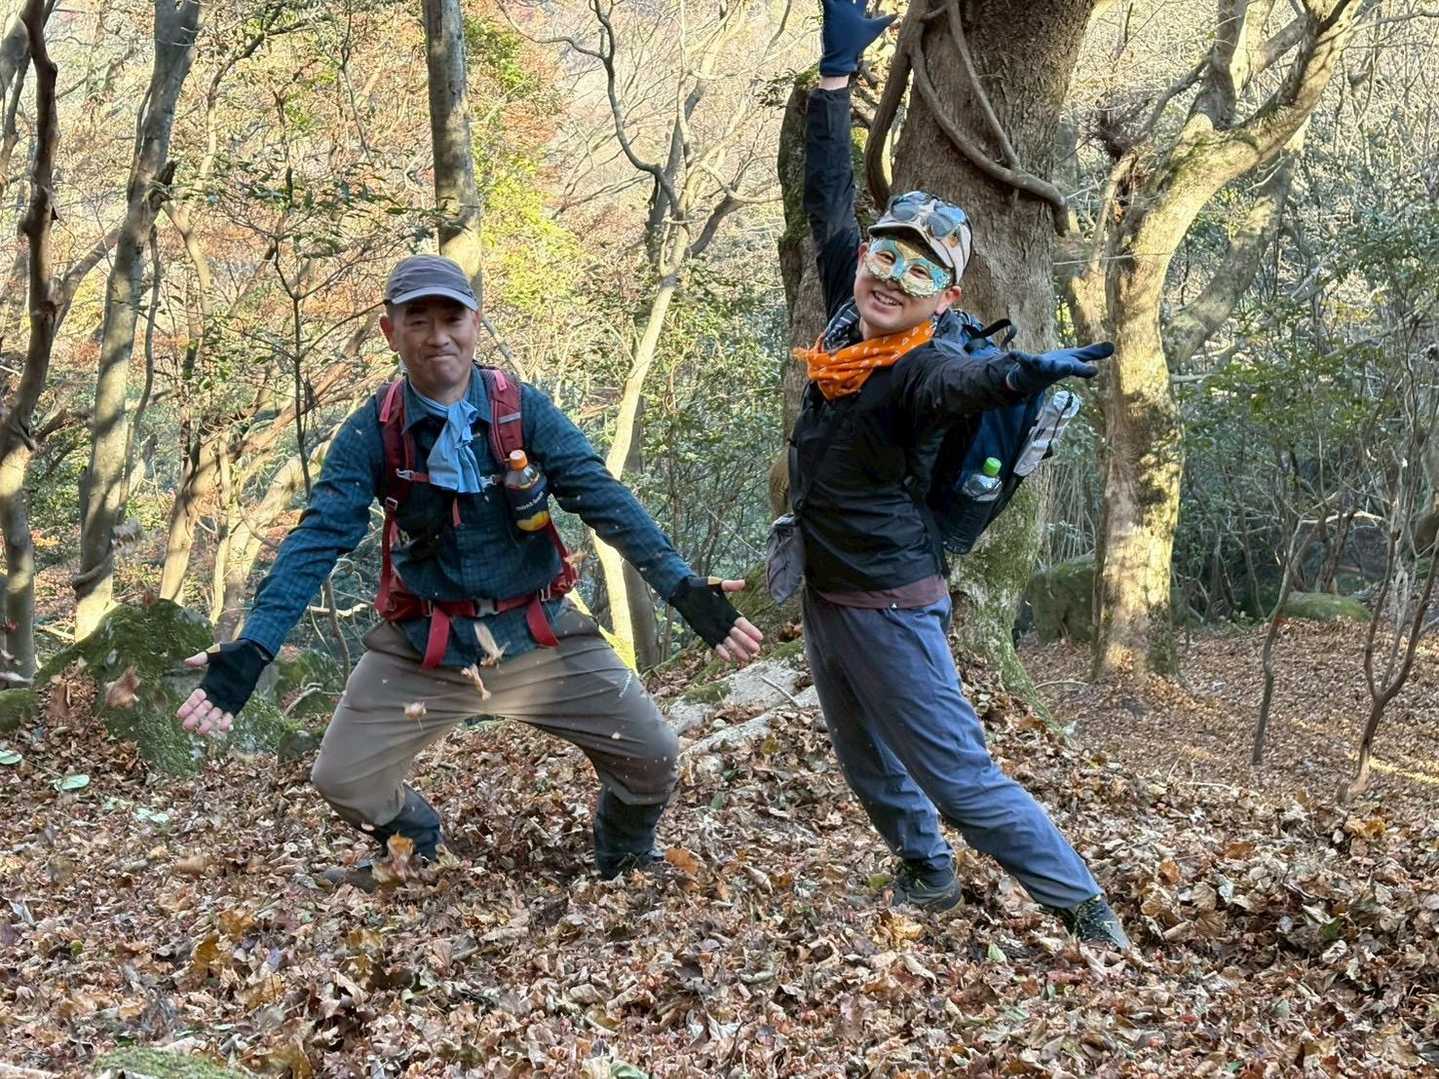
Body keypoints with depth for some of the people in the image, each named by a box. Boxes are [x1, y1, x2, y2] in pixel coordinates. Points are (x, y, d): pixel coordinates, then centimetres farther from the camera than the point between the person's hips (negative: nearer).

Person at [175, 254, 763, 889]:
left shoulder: (524, 412, -9)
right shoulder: (371, 434, -9)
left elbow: (605, 500, -15)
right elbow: (316, 541, -14)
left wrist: (684, 589, -28)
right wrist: (250, 650, -26)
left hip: (540, 637, 0)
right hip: (421, 648, 0)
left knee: (651, 758, -4)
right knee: (341, 781, -1)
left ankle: (626, 862, 31)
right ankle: (415, 853, 36)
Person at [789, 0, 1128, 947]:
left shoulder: (923, 364, -20)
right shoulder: (851, 315, -2)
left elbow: (964, 384, -42)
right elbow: (829, 196, 5)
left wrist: (1025, 372, -61)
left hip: (891, 608, -8)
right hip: (825, 595, 8)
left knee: (958, 778, -5)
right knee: (870, 768, 23)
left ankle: (1087, 913, 7)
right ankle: (929, 877, 44)